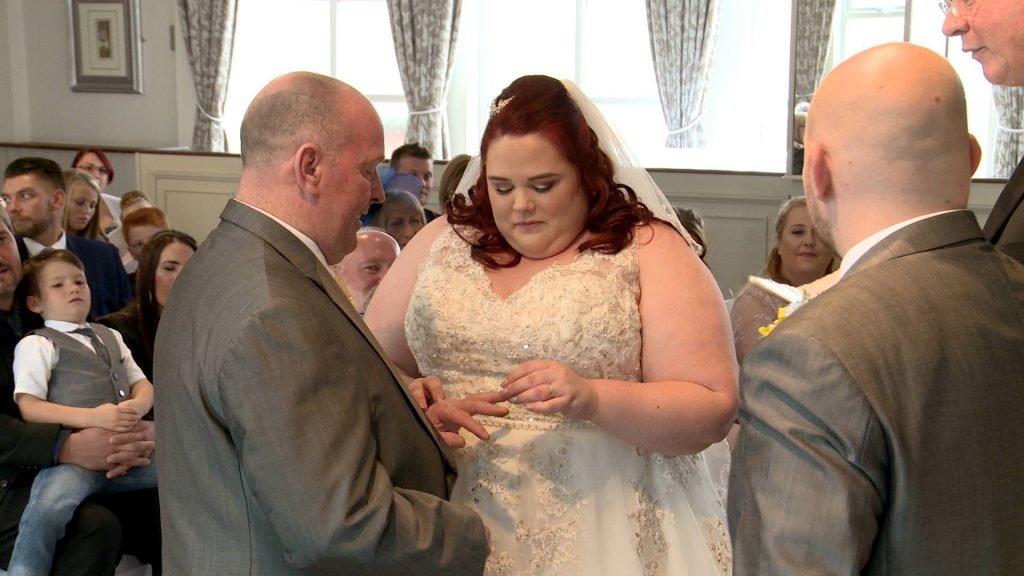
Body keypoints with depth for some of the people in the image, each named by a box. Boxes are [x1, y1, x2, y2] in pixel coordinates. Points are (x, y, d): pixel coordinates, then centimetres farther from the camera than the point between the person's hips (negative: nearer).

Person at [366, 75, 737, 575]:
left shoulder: (649, 252, -5)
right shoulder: (444, 242, 6)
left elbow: (713, 409, -11)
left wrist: (592, 398, -24)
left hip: (603, 530, -3)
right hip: (457, 521, 3)